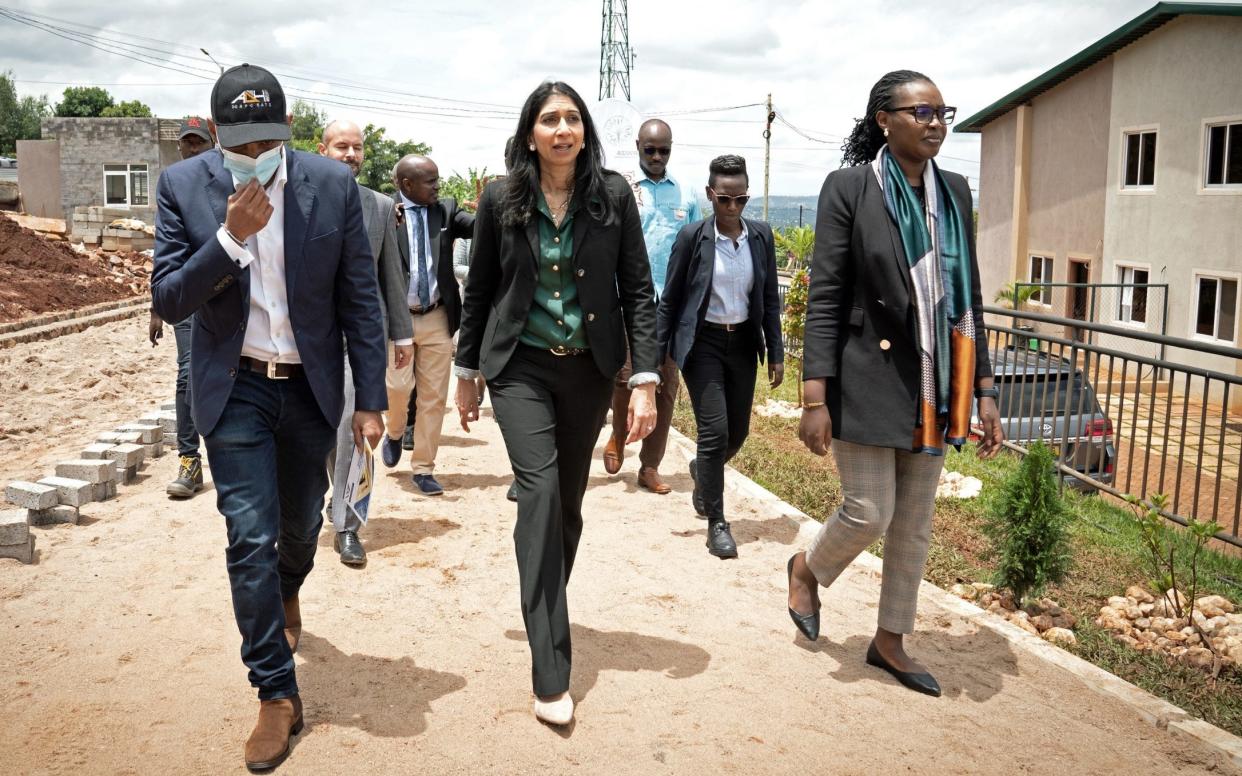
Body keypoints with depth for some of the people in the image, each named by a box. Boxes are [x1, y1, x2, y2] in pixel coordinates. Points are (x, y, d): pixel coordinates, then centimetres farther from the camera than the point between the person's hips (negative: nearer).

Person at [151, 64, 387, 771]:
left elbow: (360, 299, -4)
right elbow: (169, 301, -11)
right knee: (251, 538, -4)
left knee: (300, 522, 17)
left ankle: (286, 594, 53)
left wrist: (372, 400, -5)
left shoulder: (333, 184, -8)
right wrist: (231, 236, -26)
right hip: (235, 388, -1)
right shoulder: (183, 186, -8)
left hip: (310, 385, 1)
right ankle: (278, 695, 10)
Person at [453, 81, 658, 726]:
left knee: (567, 503, 11)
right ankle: (550, 672, -14)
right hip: (521, 366, -2)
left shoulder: (613, 196, -3)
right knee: (539, 491, -16)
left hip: (589, 370, 2)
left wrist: (645, 380, -9)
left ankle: (547, 615, 34)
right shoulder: (501, 199, -2)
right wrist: (466, 372, 10)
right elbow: (479, 290, 7)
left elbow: (638, 290, -2)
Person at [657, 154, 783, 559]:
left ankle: (702, 470, 45)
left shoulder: (761, 236, 0)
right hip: (702, 342, -4)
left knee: (738, 430, 11)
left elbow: (770, 298, 6)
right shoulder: (692, 237, -10)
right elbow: (670, 299, -4)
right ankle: (716, 523, 5)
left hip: (742, 342, 4)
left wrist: (775, 353, 4)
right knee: (714, 430, -9)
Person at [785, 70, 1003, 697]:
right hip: (869, 379, -5)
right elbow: (824, 298, -11)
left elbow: (968, 298, 11)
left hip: (934, 386, 6)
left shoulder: (954, 192, 8)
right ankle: (806, 568, 32)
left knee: (915, 522, 11)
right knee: (869, 513, -1)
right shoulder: (849, 188, -8)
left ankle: (889, 641, 28)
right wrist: (815, 399, -16)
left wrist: (983, 389, 8)